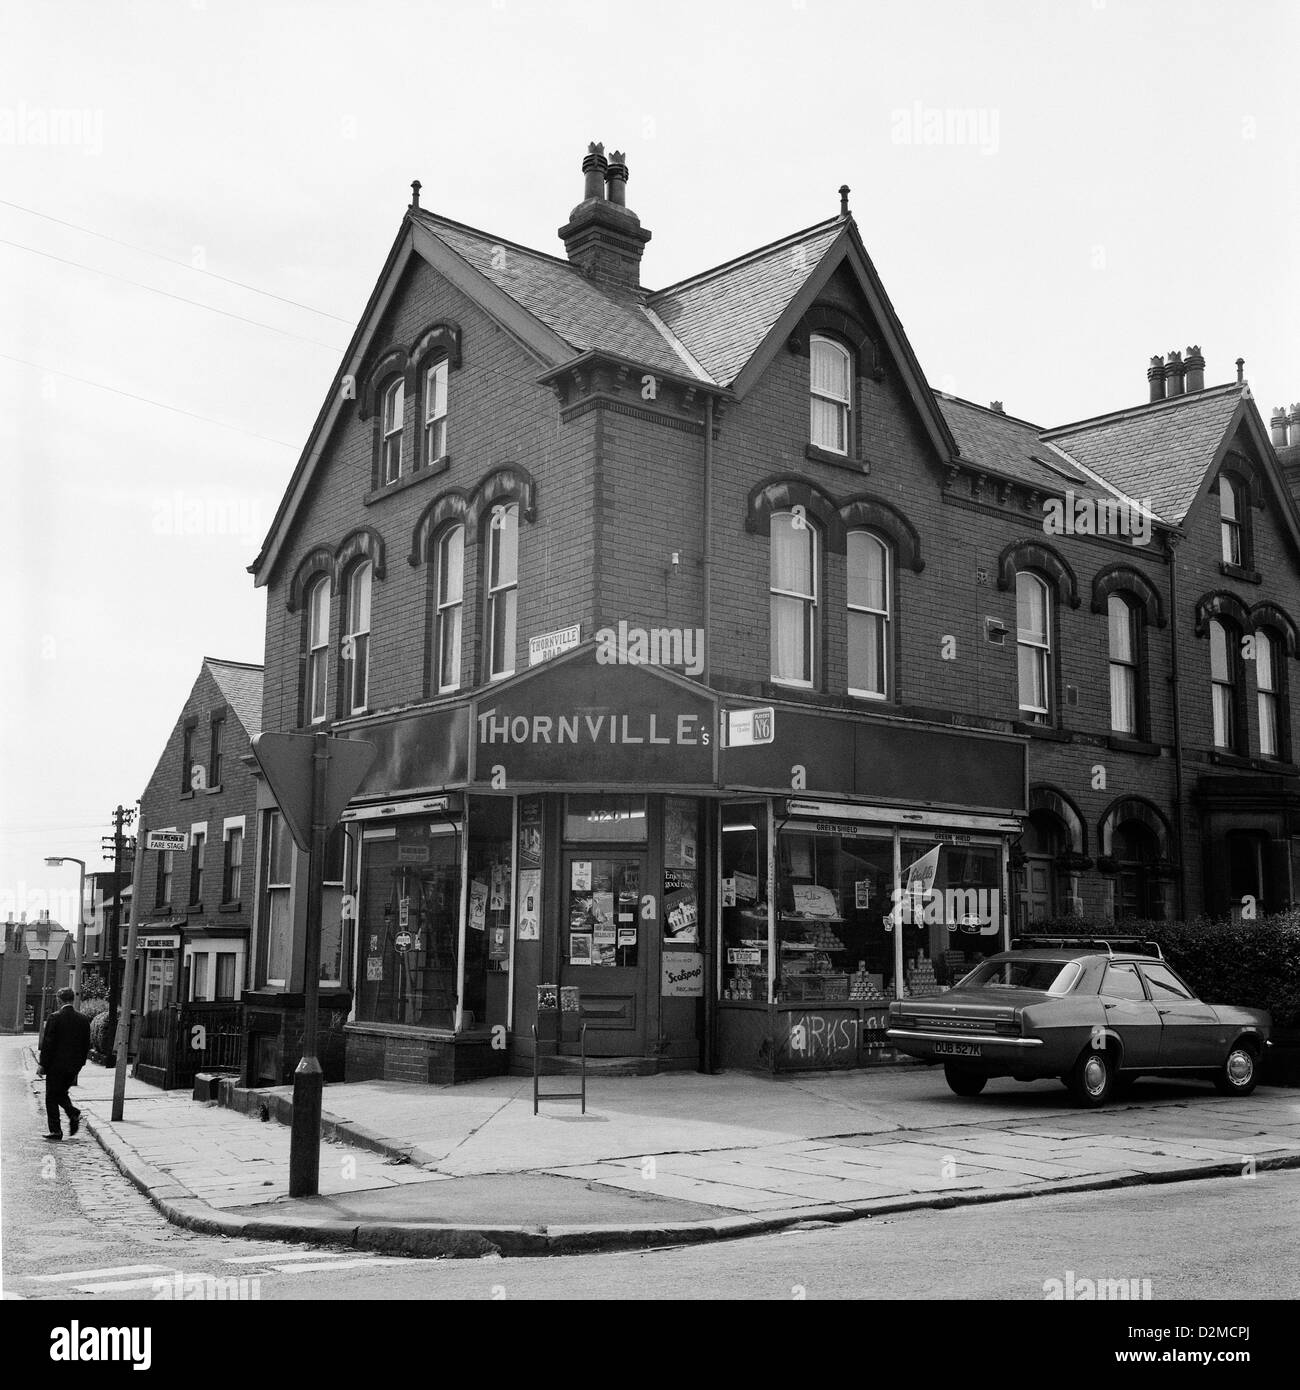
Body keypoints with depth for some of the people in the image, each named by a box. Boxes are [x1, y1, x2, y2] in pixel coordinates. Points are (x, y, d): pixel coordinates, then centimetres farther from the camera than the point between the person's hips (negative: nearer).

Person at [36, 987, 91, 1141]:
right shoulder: (83, 1019, 2)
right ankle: (73, 1113, -1)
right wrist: (80, 1063, 15)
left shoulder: (54, 1018, -12)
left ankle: (55, 1130, 5)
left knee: (52, 1096, 7)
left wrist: (42, 1064, -5)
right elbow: (87, 1045, 6)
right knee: (61, 1092, 22)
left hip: (56, 1064, -5)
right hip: (74, 1065, 5)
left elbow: (47, 1043, -12)